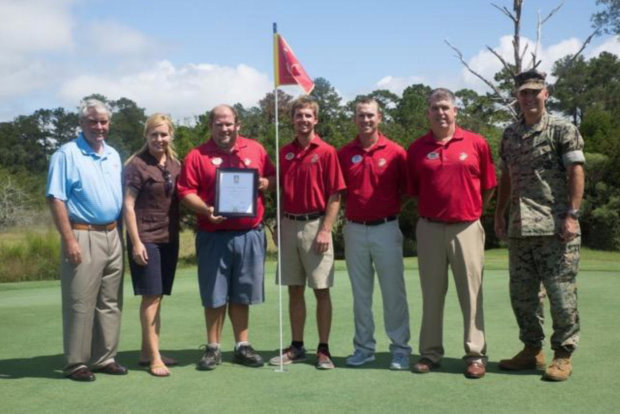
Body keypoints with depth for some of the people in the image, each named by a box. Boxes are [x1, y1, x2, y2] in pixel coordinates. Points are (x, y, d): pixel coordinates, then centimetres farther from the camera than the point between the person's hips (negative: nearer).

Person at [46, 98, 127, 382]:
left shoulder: (113, 155, 14)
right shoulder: (67, 154, -6)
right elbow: (56, 199, -12)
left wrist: (120, 233, 12)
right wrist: (69, 240, -18)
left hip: (112, 236, 7)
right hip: (83, 237, -6)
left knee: (110, 302, 10)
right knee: (80, 304, -2)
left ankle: (105, 358, 20)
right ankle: (77, 363, 7)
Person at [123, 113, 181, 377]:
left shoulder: (175, 164, 10)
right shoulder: (137, 165, -7)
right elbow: (128, 205, -9)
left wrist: (177, 231, 11)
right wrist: (136, 242, -15)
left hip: (170, 238, 6)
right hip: (146, 239, -6)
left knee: (158, 296, 11)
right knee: (151, 296, -5)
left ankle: (146, 351, 21)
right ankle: (154, 358, 1)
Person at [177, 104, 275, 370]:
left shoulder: (255, 150, 9)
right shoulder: (197, 156, 0)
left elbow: (273, 178, 14)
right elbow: (186, 192, -5)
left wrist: (264, 183, -8)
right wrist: (206, 210, -21)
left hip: (249, 234, 2)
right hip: (214, 235, -2)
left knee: (242, 293, 12)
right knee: (214, 295, 6)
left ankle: (243, 346, 23)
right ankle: (213, 348, 19)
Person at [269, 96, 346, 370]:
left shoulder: (326, 152, -4)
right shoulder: (284, 153, 10)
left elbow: (335, 195, -7)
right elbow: (281, 193, 14)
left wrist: (326, 230, -14)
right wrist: (279, 226, 7)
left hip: (316, 226, -4)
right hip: (289, 226, 5)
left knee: (321, 290, 1)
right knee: (294, 289, 10)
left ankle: (323, 349, 10)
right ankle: (296, 347, 20)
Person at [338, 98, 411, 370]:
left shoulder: (395, 152, -2)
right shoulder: (344, 153, 5)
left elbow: (406, 190, 4)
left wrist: (392, 210, -4)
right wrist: (350, 214, -1)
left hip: (386, 228, -2)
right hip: (355, 230, 3)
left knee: (393, 290, 2)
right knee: (360, 292, 11)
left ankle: (400, 348, 12)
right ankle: (363, 346, 22)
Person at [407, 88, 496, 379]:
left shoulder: (476, 143, 2)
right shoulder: (417, 148, 6)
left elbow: (489, 186, 7)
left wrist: (472, 210, 6)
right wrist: (429, 211, 6)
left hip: (467, 227, -1)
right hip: (429, 229, 2)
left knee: (471, 292, 3)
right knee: (432, 293, 9)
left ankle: (476, 354, 12)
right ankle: (430, 353, 19)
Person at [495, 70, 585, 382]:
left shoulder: (562, 130, -2)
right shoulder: (510, 134, 14)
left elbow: (576, 172, -7)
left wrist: (572, 215, -15)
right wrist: (500, 212, 14)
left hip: (555, 227, -6)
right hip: (519, 227, 6)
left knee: (561, 293, -1)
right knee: (521, 294, 11)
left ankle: (563, 355, 12)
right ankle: (532, 350, 25)